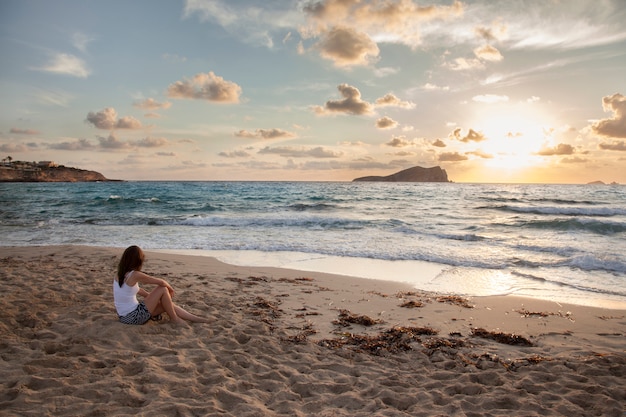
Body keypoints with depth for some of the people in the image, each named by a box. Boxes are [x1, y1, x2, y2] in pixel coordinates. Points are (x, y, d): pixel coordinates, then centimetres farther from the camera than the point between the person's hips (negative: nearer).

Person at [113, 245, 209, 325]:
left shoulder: (119, 275, 6)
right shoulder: (135, 275, -20)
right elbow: (161, 282, -12)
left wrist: (152, 296, 26)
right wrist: (170, 289, 8)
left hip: (125, 317, 9)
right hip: (134, 317, -9)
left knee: (168, 304, 12)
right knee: (163, 289, -7)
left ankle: (195, 318, 17)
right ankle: (175, 319, 8)